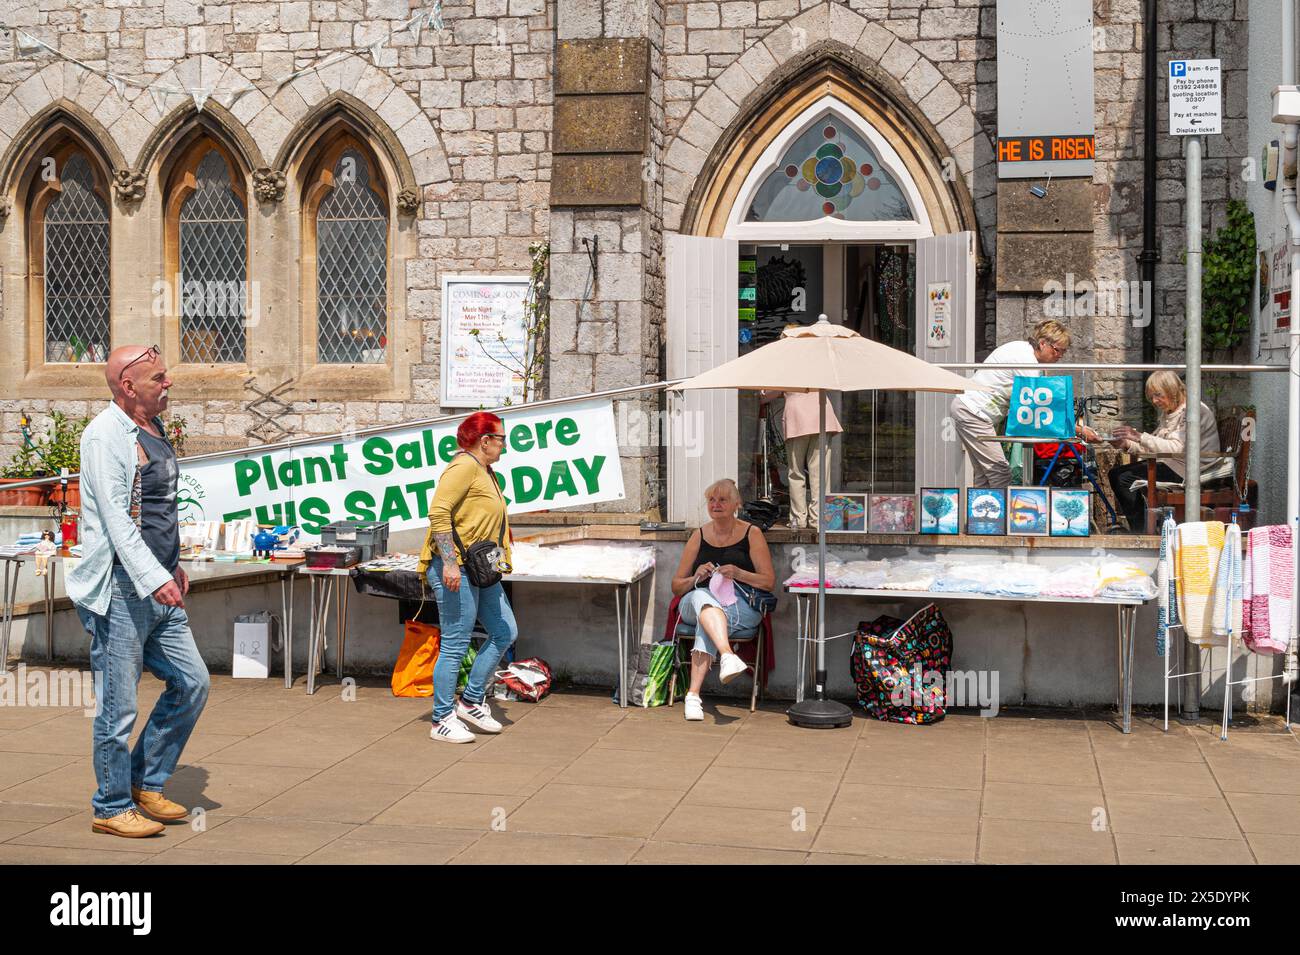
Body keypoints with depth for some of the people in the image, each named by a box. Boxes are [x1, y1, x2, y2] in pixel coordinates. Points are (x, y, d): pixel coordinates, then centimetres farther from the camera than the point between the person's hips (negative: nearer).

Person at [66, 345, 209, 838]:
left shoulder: (154, 430, 14)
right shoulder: (105, 435, -13)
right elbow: (116, 518, -22)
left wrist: (174, 564, 25)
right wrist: (154, 579, -30)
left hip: (158, 589, 9)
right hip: (120, 591, -9)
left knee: (192, 682, 11)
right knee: (118, 705, -1)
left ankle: (145, 784, 24)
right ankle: (112, 808, 12)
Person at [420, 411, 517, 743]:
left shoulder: (485, 471, 19)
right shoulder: (464, 466, -13)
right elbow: (438, 512, -23)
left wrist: (494, 559, 23)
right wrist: (450, 562, -27)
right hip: (455, 569, -10)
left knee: (505, 632, 10)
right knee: (455, 645, -6)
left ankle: (471, 700, 20)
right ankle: (442, 720, 3)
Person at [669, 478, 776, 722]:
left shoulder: (752, 534, 12)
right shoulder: (699, 536, 19)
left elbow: (769, 581, 5)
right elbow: (676, 587, 20)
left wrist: (738, 574, -12)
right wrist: (696, 577, -2)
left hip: (741, 606, -2)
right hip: (694, 605, 2)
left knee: (706, 622, -37)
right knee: (702, 596, -37)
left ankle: (693, 694, -45)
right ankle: (728, 655, -59)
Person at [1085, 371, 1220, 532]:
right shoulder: (1168, 413, 17)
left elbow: (1177, 448, -26)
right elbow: (1152, 447, 13)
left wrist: (1140, 437, -31)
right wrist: (1126, 445, -5)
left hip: (1186, 469, -10)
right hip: (1169, 463, 10)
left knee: (1126, 479, -19)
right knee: (1116, 474, -1)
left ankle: (1141, 532, -7)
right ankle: (1138, 528, 1)